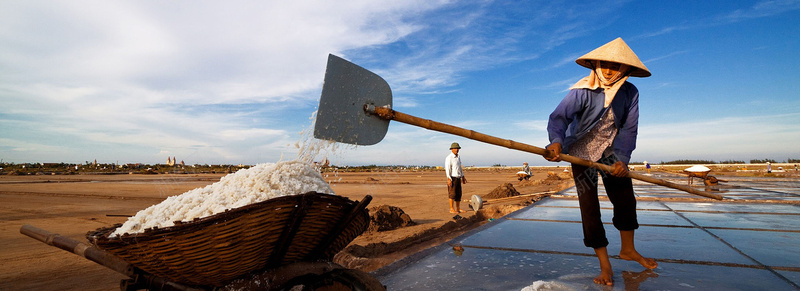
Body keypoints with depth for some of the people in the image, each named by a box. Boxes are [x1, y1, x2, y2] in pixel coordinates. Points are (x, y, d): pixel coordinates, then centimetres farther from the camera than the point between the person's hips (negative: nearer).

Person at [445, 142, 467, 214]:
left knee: (458, 194, 9)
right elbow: (447, 169, -16)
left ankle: (458, 209, 16)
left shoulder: (458, 157, 14)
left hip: (458, 178, 8)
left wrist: (463, 177, 19)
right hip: (452, 178, -8)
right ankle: (452, 209, 1)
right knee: (452, 194, -5)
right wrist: (449, 179, -22)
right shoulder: (449, 158, -12)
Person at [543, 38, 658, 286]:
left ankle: (628, 249, 34)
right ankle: (604, 264, 7)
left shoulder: (630, 92, -8)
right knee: (589, 207, -4)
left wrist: (622, 158, -23)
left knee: (625, 198, 10)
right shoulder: (581, 91, -21)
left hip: (611, 150, 4)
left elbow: (629, 129, -10)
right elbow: (559, 117, -33)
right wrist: (557, 141, -52)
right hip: (581, 152, -4)